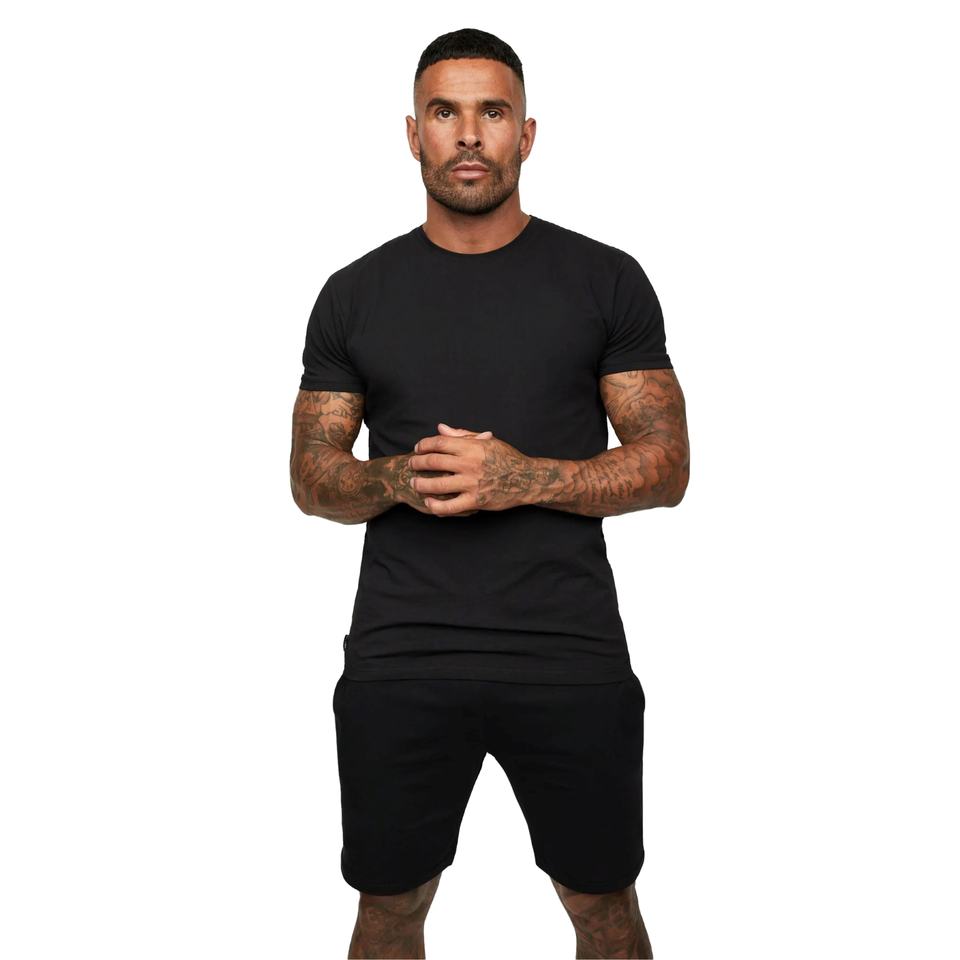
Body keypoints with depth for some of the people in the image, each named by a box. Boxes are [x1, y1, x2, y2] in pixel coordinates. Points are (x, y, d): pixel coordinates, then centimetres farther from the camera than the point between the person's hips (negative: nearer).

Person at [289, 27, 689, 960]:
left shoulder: (606, 280, 1)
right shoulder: (355, 293, 6)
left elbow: (665, 464, -1)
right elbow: (311, 475, 8)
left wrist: (520, 478, -17)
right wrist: (397, 480, -15)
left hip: (571, 655, -1)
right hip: (399, 660, 1)